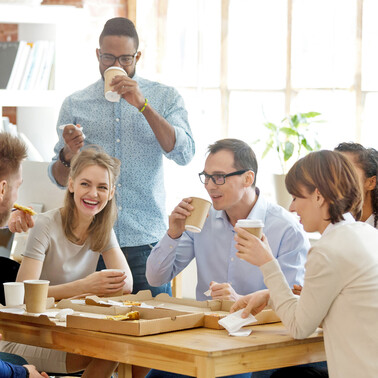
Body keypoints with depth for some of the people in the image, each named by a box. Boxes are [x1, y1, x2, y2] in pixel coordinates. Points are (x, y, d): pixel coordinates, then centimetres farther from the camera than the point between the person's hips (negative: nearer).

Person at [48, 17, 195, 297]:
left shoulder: (165, 98, 5)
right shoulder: (75, 105, 8)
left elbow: (184, 155, -10)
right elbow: (59, 179, 9)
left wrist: (142, 105, -15)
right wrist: (68, 154, -13)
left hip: (146, 241, -1)